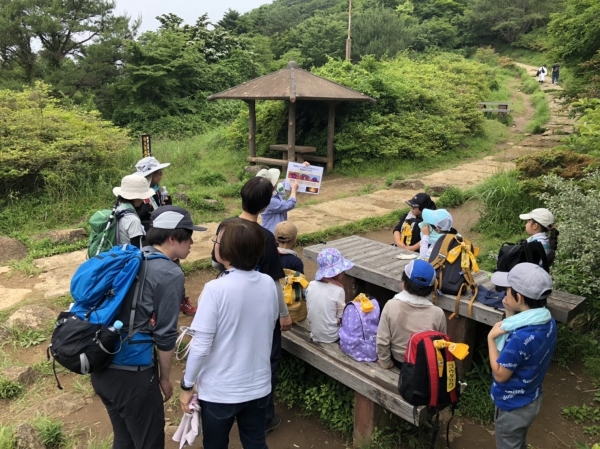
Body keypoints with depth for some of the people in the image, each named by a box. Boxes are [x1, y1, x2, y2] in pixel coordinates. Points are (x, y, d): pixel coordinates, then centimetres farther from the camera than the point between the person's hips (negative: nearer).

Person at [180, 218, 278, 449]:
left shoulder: (216, 289, -25)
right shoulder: (268, 284, -8)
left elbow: (201, 346, -20)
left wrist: (187, 385, -5)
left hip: (220, 390, -4)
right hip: (258, 385, 4)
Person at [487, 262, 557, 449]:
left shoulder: (520, 338, -37)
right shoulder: (548, 323, -11)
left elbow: (500, 374, -24)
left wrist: (491, 338, -21)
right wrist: (511, 315, -7)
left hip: (512, 407, -7)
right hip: (531, 399, 7)